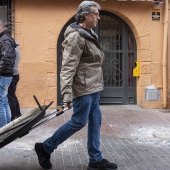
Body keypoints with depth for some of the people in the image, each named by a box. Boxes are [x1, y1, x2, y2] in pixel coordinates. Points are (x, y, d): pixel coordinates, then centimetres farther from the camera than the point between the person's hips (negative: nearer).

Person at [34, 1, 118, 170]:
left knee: (95, 121, 9)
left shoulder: (89, 34, 14)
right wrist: (67, 93, -29)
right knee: (79, 122, -3)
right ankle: (45, 148, 12)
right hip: (83, 88, -10)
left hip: (93, 88, 10)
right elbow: (68, 67, -23)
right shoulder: (76, 37, -17)